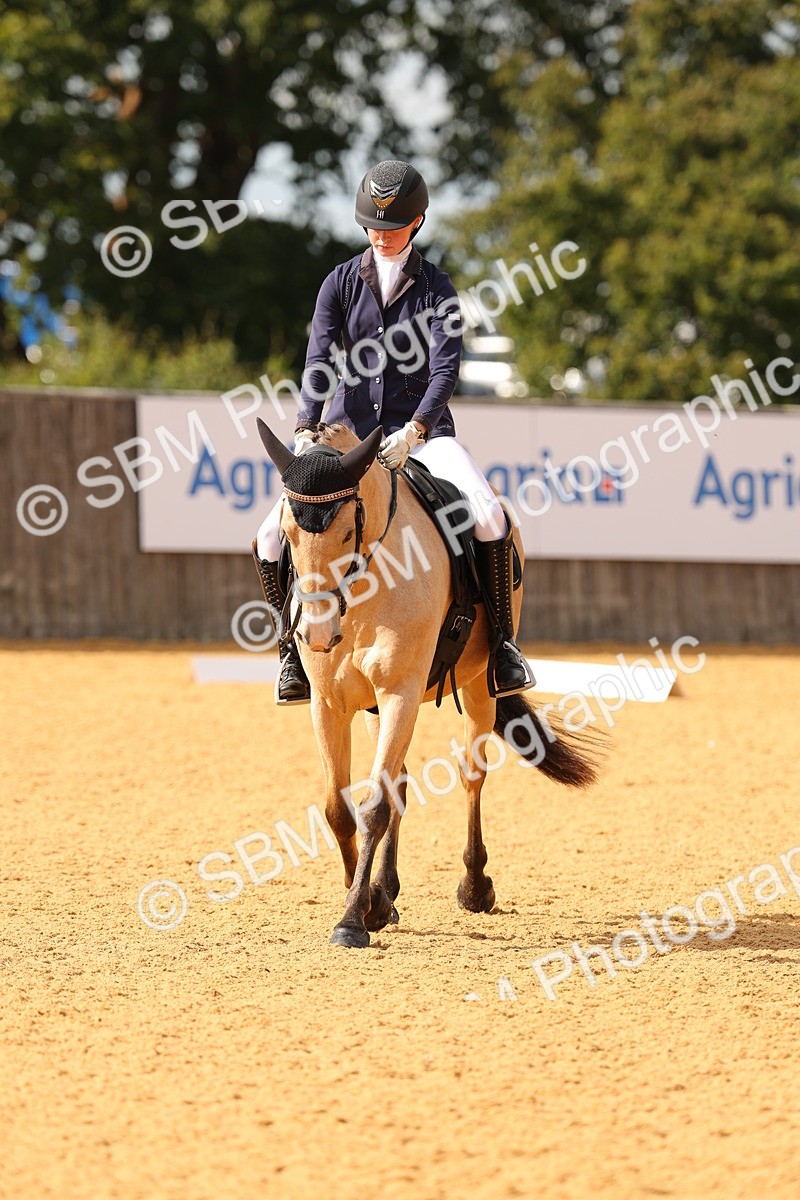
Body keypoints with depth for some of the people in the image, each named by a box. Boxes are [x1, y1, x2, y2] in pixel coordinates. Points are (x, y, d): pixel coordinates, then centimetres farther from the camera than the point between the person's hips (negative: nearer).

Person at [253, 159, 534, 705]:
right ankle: (296, 645, 8)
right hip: (350, 430, 2)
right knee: (273, 538, -13)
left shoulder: (436, 288, -1)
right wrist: (307, 431, -23)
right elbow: (319, 362, -6)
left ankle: (501, 638, -13)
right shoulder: (341, 284, 4)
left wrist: (413, 433, -29)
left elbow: (446, 367, -13)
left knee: (489, 517, -28)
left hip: (423, 428, -2)